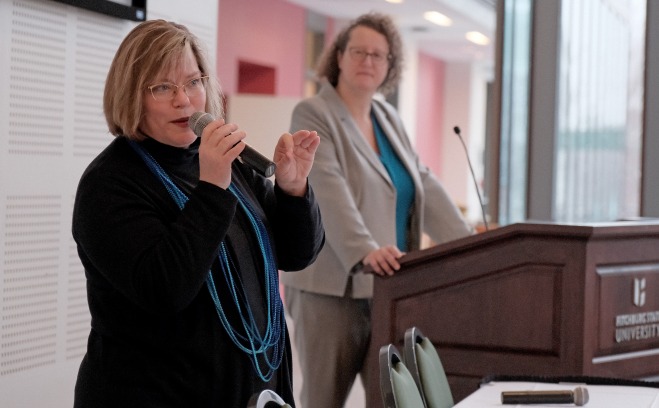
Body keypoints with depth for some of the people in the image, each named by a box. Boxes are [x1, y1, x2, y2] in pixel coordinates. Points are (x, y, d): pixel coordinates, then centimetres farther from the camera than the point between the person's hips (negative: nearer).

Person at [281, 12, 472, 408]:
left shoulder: (388, 118, 15)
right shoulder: (313, 115, -6)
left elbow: (425, 184, 12)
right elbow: (330, 190, -21)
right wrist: (365, 251, -35)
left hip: (388, 288, 6)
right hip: (332, 287, -6)